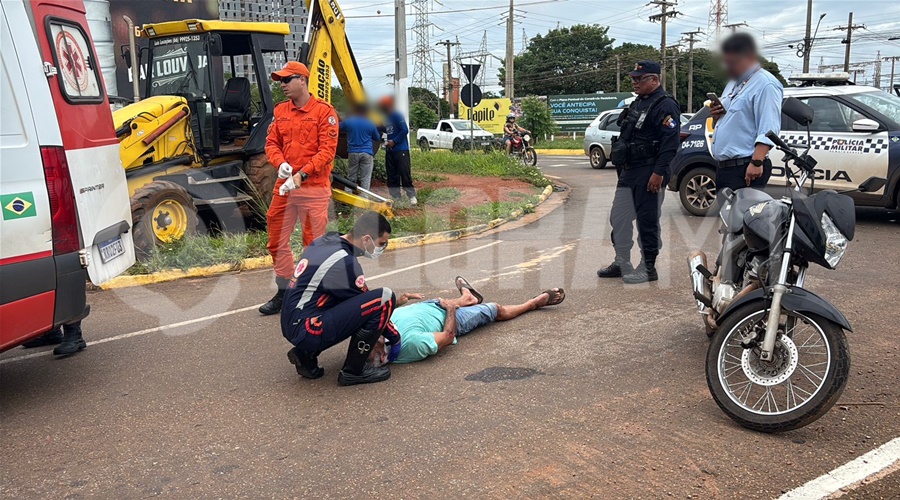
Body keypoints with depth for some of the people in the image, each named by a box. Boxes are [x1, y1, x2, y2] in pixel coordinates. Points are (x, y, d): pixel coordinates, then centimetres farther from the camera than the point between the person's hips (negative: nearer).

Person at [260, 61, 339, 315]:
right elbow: (271, 142, 13)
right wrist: (280, 163, -9)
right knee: (277, 242, 10)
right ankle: (283, 293, 26)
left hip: (314, 188, -6)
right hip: (284, 186, 6)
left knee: (314, 244, 0)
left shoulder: (324, 111, -6)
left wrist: (301, 175, -21)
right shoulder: (281, 110, 12)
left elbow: (327, 151, -13)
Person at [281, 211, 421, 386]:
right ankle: (353, 371, -3)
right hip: (306, 330, -9)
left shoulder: (326, 241, 9)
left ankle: (307, 354, 16)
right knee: (384, 299, -15)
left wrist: (394, 301, 18)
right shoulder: (344, 263, -17)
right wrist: (395, 339, 8)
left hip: (291, 326, 9)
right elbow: (367, 305, -6)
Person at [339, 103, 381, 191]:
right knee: (365, 178, 0)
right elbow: (378, 138, 14)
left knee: (351, 177, 10)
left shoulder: (348, 121, 0)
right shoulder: (370, 124, 1)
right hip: (367, 153, -1)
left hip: (353, 153, 1)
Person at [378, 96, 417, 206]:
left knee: (404, 173, -9)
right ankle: (395, 196, 15)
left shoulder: (397, 115, -10)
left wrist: (394, 141, -17)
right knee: (392, 175, 8)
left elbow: (405, 130, -15)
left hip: (401, 149, -8)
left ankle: (411, 196, -3)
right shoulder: (386, 117, 14)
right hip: (389, 150, 8)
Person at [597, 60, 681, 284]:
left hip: (649, 174, -10)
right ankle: (621, 264, 23)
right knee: (618, 218, 12)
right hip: (629, 171, 10)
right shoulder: (638, 103, 17)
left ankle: (648, 268, 8)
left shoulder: (665, 106, -13)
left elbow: (670, 143, -20)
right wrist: (620, 159, 21)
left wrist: (658, 173, -25)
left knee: (648, 221, -2)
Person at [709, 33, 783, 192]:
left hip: (746, 169, -9)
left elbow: (768, 130, -18)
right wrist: (716, 116, 7)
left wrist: (756, 162, -27)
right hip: (724, 166, 10)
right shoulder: (733, 84, 21)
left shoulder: (765, 84, -9)